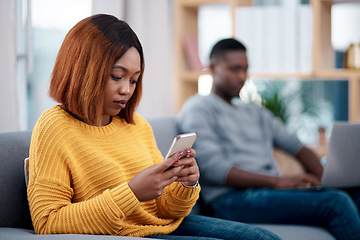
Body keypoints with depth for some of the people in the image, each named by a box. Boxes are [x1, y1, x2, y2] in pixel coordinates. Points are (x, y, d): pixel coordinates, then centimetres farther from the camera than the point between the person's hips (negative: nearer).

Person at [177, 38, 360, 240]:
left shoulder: (256, 113, 29)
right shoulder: (198, 108, 5)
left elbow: (299, 148, 24)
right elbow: (212, 168, -10)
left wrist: (324, 176, 0)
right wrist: (278, 181, -18)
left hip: (273, 192, 7)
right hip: (235, 198, -7)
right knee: (336, 203, -27)